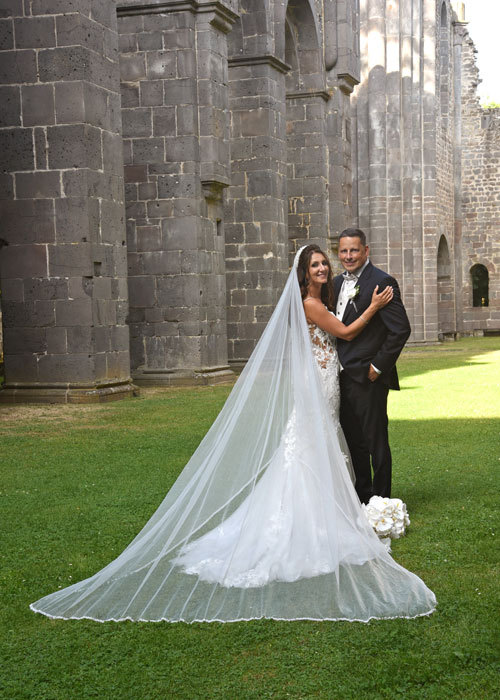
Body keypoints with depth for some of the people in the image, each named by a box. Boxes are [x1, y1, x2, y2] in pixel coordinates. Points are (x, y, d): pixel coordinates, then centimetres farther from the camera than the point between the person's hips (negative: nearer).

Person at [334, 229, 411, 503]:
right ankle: (362, 495, 28)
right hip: (343, 377, 8)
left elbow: (401, 329, -16)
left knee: (376, 442, 0)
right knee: (353, 441, 15)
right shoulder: (338, 283, 13)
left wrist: (378, 367, -14)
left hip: (368, 378, -8)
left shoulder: (382, 282, -12)